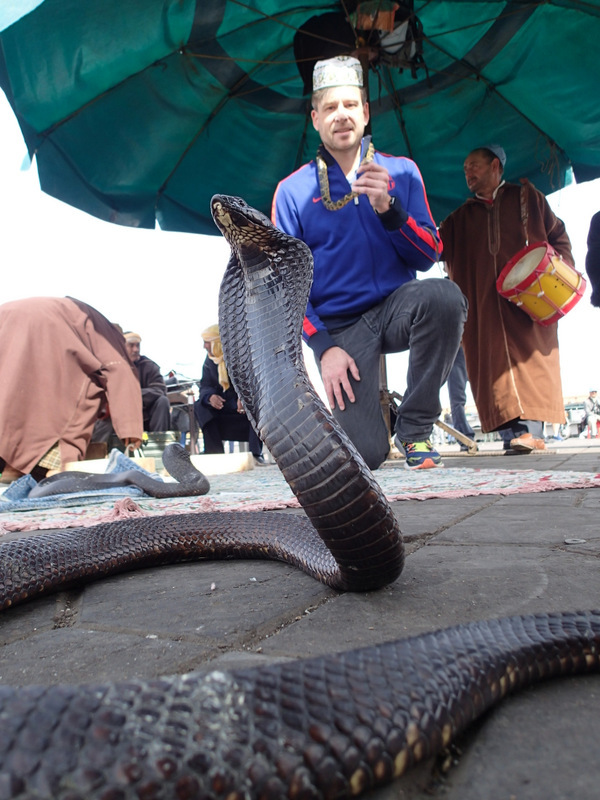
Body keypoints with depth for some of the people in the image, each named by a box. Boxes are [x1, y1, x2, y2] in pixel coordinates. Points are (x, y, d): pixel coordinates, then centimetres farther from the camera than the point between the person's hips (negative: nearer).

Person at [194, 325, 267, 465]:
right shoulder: (209, 361, 5)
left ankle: (256, 453, -30)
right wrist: (210, 397, -26)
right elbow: (205, 386, -1)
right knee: (200, 406, -19)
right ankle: (215, 452, -24)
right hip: (224, 407, 5)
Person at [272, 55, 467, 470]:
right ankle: (361, 410, 23)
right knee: (366, 455, -17)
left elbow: (428, 256, -1)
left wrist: (387, 208, -19)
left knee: (444, 296, -34)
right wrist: (324, 346, -12)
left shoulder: (401, 171, 6)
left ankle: (415, 428, -13)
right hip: (339, 327, -2)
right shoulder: (293, 190, 1)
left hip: (397, 307, 2)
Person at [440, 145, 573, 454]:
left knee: (530, 355, -12)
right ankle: (513, 433, -10)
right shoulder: (460, 217, 23)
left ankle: (530, 430, -15)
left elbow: (558, 235, 14)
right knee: (494, 361, -9)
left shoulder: (525, 196, 17)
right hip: (482, 305, 2)